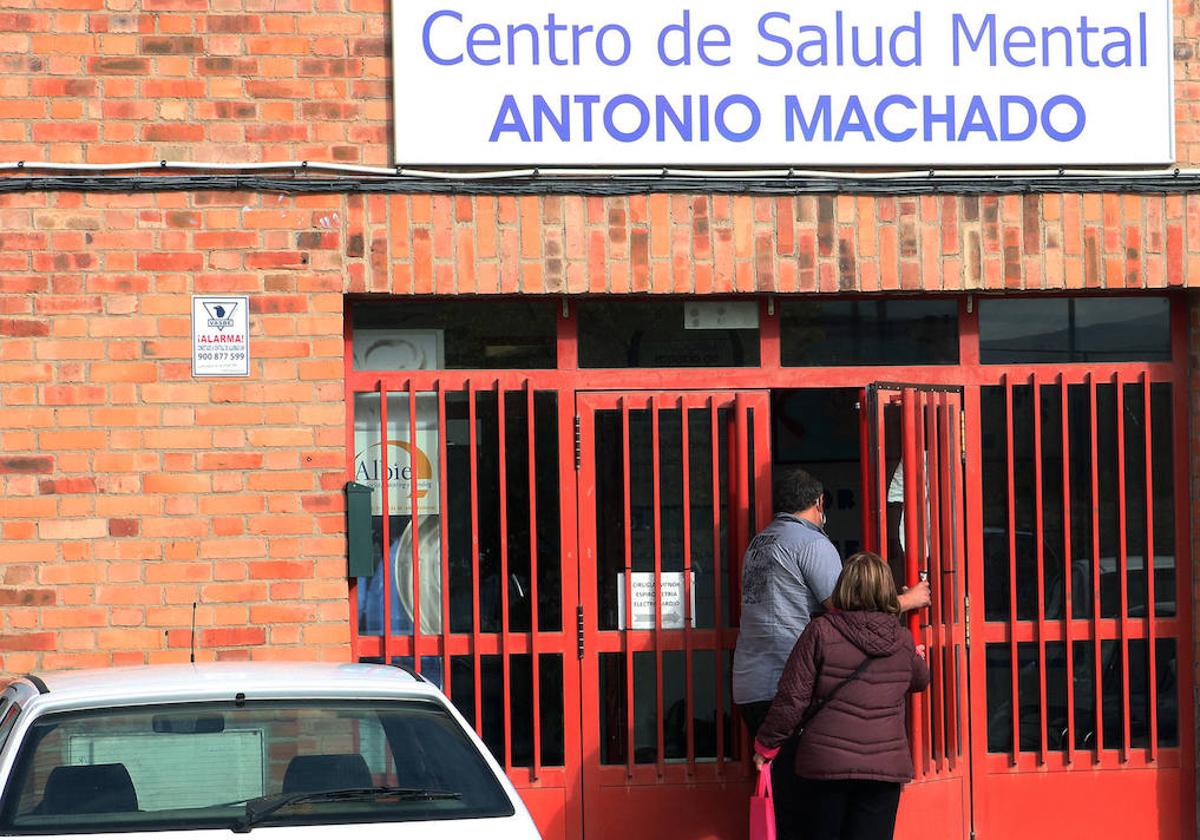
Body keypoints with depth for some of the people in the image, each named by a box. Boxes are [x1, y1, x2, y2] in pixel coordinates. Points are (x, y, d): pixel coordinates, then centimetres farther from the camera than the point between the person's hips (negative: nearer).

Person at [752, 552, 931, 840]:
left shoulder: (820, 632, -7)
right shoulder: (903, 641, 3)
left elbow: (792, 698, -7)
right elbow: (919, 680, 26)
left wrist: (766, 745, 4)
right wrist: (918, 657, 49)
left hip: (824, 762, -2)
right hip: (885, 767, 2)